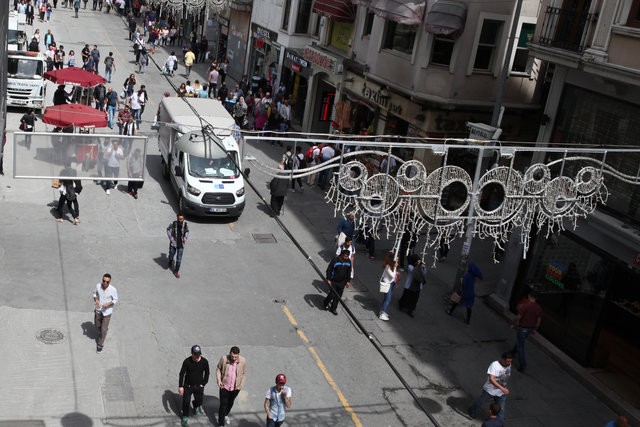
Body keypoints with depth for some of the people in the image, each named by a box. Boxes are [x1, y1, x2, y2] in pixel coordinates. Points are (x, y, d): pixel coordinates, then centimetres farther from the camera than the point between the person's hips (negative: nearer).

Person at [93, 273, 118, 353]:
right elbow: (95, 293, 3)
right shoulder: (98, 286, -17)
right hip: (98, 310, 3)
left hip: (107, 311, -3)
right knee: (97, 326, 22)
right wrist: (95, 300, -16)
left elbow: (115, 300, -11)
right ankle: (101, 335, 56)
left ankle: (100, 345, 27)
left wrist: (108, 304, -29)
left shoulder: (113, 289, -26)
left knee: (103, 329, 6)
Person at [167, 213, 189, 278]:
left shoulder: (186, 224, -12)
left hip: (181, 245, 1)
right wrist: (170, 237, -9)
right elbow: (168, 229, 2)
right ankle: (170, 264, 52)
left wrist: (186, 237, -6)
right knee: (171, 256, 17)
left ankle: (176, 271, 20)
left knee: (179, 259, 1)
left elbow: (187, 231, 9)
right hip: (173, 244, -1)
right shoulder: (173, 224, -18)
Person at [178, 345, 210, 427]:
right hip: (188, 385, -2)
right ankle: (185, 416, 26)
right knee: (186, 402, 3)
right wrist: (180, 386, -14)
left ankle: (196, 406, 50)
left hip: (199, 386, 2)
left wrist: (203, 384, -1)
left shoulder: (204, 361, -15)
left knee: (199, 400, 14)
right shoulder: (187, 361, -20)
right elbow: (182, 374, -12)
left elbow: (207, 373, 1)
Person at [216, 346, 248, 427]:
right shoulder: (224, 358, -21)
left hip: (235, 387, 2)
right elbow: (218, 369, -3)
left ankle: (226, 415, 52)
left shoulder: (243, 361, -18)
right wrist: (219, 380, -13)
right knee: (223, 404, 0)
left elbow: (244, 373, -2)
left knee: (231, 402, 25)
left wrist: (241, 385, -6)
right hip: (224, 386, -2)